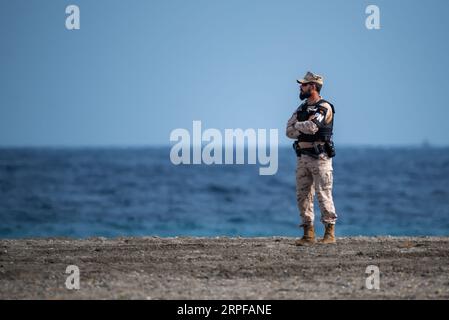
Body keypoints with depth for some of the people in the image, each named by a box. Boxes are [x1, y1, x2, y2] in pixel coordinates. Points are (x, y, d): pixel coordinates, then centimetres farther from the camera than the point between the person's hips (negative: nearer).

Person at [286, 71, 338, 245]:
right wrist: (305, 128, -9)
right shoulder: (302, 108, 15)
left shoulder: (324, 107, -8)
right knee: (303, 196, 5)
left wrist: (298, 125, -3)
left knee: (324, 195, -7)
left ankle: (330, 233, -2)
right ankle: (308, 234, 9)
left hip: (320, 157, -8)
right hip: (303, 157, 8)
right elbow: (290, 131, 7)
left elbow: (311, 126, -23)